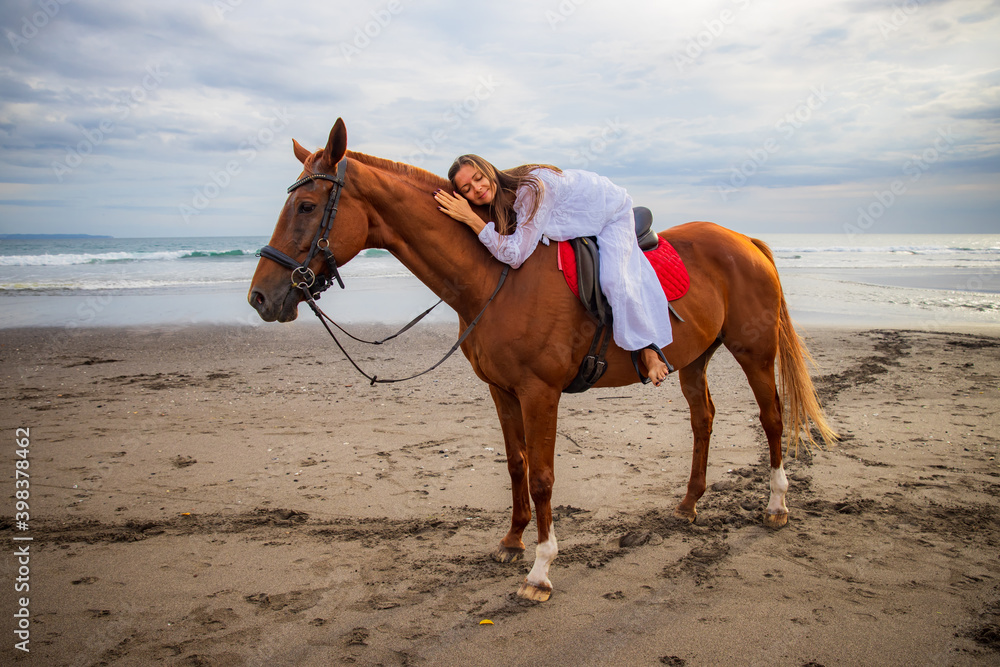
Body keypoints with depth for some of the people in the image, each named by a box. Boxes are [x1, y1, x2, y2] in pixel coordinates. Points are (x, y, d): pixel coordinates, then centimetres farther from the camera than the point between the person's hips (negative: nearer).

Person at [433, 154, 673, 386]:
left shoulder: (532, 188, -42)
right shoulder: (498, 197, -17)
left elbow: (515, 254, -46)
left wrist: (471, 219, -48)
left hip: (611, 214, -8)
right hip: (579, 223, 8)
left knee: (614, 279, -23)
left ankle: (648, 345, -4)